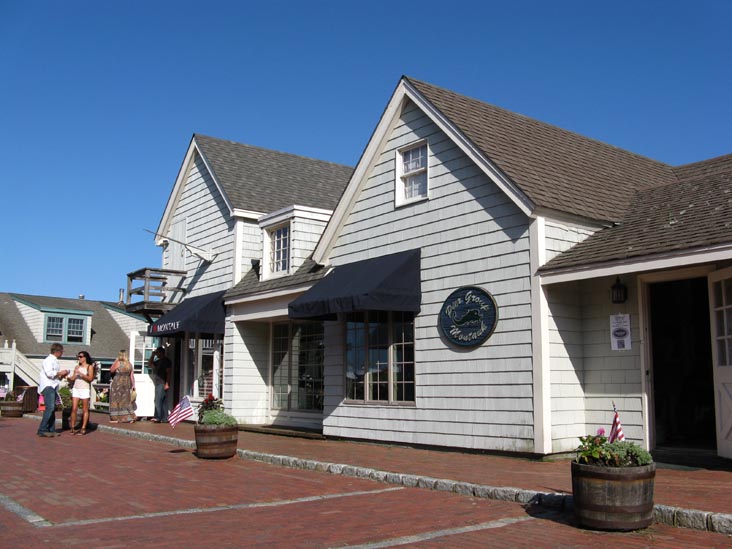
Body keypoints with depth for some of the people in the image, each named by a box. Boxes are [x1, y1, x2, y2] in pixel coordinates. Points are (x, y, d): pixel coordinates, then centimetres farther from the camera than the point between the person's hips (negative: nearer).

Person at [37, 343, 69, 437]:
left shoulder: (55, 361, 22)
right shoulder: (48, 360, -7)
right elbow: (49, 373, -20)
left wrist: (62, 375, 11)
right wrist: (60, 373, -8)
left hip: (53, 387, 10)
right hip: (47, 386, -10)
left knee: (52, 408, 8)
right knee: (50, 407, -17)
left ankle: (51, 430, 11)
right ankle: (42, 430, -17)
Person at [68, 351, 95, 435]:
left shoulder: (89, 367, 1)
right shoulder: (77, 366, 13)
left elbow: (90, 378, -10)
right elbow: (72, 378, 10)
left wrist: (80, 373, -16)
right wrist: (68, 377, -10)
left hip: (85, 389, -4)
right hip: (76, 389, 4)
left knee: (85, 409, 0)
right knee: (74, 409, -4)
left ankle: (83, 428, 2)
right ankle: (73, 427, 1)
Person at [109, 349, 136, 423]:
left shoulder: (118, 363, -12)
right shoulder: (129, 364, 3)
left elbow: (111, 370, -2)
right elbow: (132, 375, 5)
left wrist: (115, 361, 0)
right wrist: (133, 385, 11)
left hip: (117, 384, -5)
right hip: (127, 384, 5)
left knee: (117, 400, 3)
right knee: (126, 400, 12)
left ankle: (116, 418, 5)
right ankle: (130, 417, 9)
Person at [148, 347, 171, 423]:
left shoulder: (166, 361, -6)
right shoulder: (158, 361, 21)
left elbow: (168, 372, -12)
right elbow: (149, 364, 26)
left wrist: (167, 383, -19)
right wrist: (153, 355, 15)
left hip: (162, 383, -9)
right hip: (158, 383, 9)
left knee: (158, 401, -15)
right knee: (162, 402, 7)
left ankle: (158, 417, -18)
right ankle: (164, 418, 8)